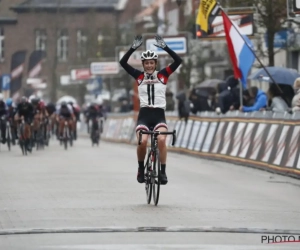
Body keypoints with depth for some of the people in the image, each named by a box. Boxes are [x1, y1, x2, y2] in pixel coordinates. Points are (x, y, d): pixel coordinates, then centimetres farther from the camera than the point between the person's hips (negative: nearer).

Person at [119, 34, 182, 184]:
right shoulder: (139, 76, 8)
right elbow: (123, 62, -1)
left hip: (159, 114, 0)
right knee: (143, 141, -23)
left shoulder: (163, 75, 6)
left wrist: (165, 47, -13)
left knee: (161, 140, -26)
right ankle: (141, 169, 2)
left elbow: (178, 61, -4)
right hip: (144, 114, 0)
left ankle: (163, 172, -16)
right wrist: (133, 48, -11)